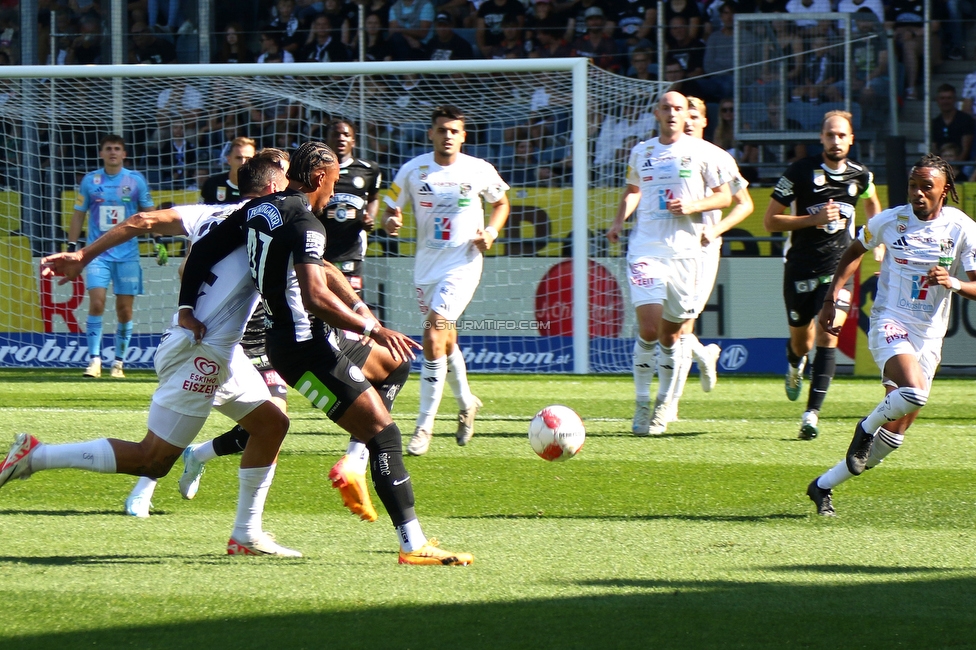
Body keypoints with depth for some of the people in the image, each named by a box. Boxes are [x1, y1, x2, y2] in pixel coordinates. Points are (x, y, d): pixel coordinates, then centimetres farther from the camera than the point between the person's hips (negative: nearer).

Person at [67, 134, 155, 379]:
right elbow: (78, 214, 11)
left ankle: (119, 363, 12)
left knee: (125, 310, 1)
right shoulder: (90, 181, 4)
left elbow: (149, 213, 10)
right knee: (96, 302, -15)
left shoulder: (136, 181, 3)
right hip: (98, 253, 0)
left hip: (128, 255, 0)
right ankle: (94, 360, -12)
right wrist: (71, 245, 5)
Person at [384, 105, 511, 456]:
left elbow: (501, 203, 14)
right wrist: (390, 222, -18)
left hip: (462, 265, -4)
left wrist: (491, 232, -4)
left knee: (433, 340, -17)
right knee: (445, 341, 17)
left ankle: (424, 426, -11)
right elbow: (392, 210, 6)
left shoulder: (480, 171, -4)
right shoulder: (413, 170, -1)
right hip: (426, 266, 4)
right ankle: (466, 402, 43)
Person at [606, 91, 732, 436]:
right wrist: (619, 221, 10)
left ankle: (664, 404, 22)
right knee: (648, 329, -13)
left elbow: (724, 197, 5)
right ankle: (642, 405, -2)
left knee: (672, 335, 5)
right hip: (645, 249, 1)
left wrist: (692, 206, -11)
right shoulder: (641, 152, 11)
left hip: (684, 250, -1)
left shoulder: (702, 152, 2)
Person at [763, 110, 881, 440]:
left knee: (827, 337, -16)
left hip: (839, 267, 1)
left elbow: (872, 202, 28)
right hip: (801, 269, -1)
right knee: (801, 341, 13)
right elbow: (770, 220, -8)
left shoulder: (860, 175, 2)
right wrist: (814, 219, -18)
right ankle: (796, 366, 52)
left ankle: (812, 413, -17)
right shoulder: (800, 172, -9)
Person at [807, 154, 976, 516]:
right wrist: (831, 299, 8)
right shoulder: (890, 221, -3)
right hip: (890, 322, -3)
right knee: (914, 392, -32)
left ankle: (824, 485, 17)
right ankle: (867, 428, -1)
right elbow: (855, 251, 16)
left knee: (896, 432, 2)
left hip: (929, 336, 3)